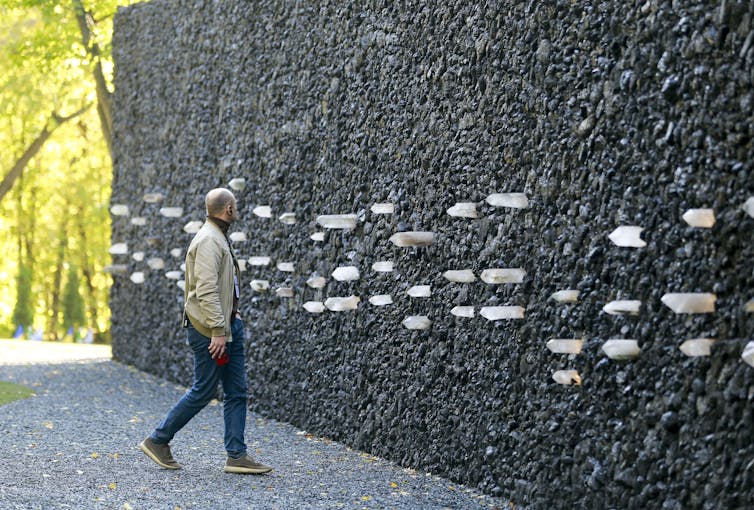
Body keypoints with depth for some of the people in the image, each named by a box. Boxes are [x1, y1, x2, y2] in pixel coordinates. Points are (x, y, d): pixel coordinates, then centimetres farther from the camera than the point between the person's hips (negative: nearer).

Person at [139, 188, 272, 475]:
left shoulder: (218, 238, 17)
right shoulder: (208, 241, -16)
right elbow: (206, 290, -24)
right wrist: (218, 331, -26)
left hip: (226, 326, 10)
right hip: (210, 330, -10)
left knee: (237, 391, 6)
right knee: (204, 391, -3)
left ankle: (237, 456, 7)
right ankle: (158, 441, 10)